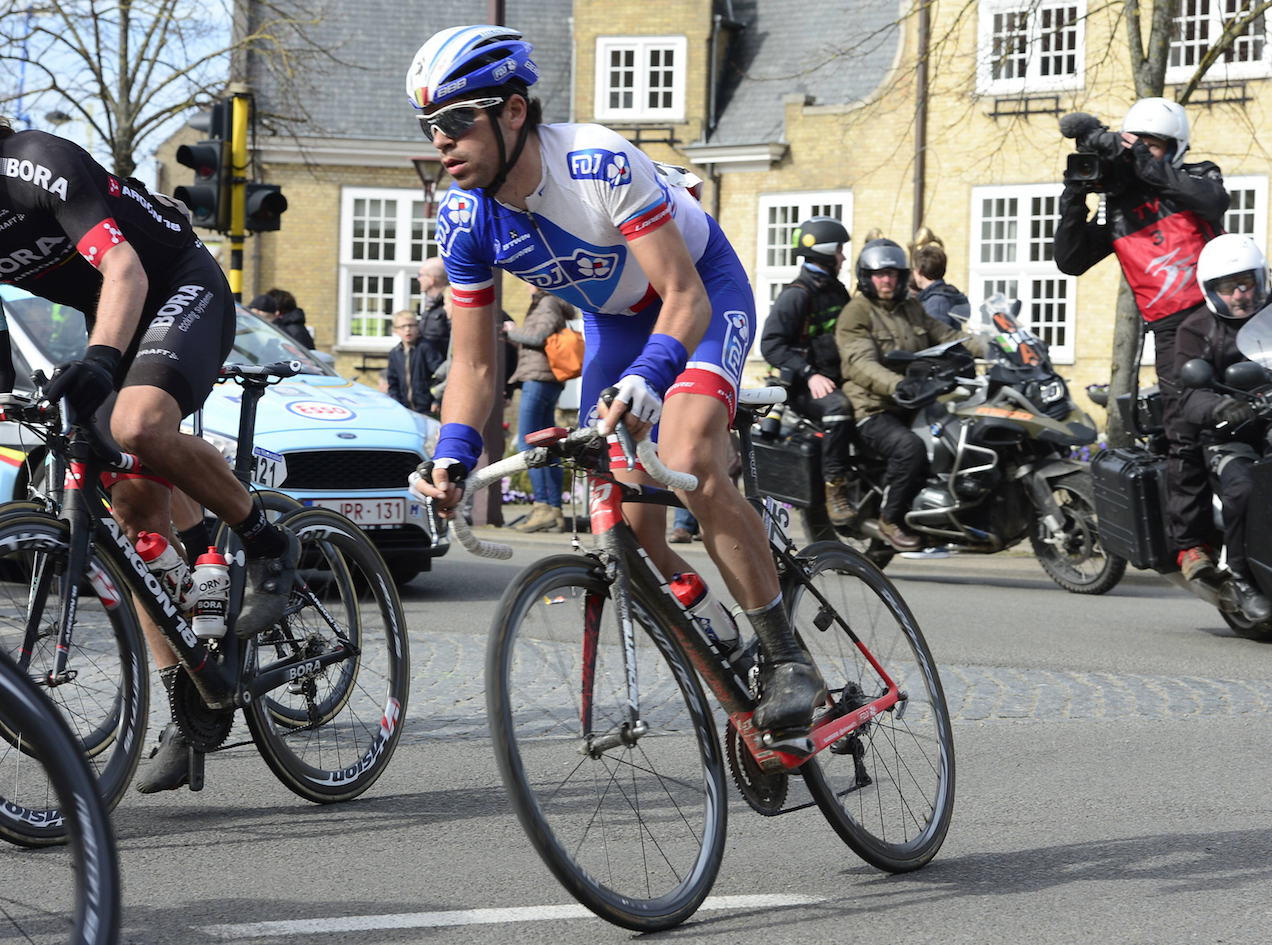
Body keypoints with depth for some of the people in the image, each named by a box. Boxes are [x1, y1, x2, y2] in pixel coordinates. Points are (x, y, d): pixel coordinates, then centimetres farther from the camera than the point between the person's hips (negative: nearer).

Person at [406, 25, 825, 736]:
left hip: (704, 292, -6)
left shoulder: (601, 163, -34)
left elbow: (685, 298, -34)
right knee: (631, 529, -5)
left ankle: (789, 659, -23)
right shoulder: (465, 218, -18)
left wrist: (648, 376, -53)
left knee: (688, 464, -31)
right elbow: (474, 362, -10)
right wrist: (453, 455, -26)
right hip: (613, 320, 6)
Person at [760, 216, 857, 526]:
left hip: (839, 380, 8)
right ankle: (834, 489, -34)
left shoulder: (838, 291, 20)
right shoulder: (796, 295, -7)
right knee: (837, 406, -37)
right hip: (804, 388, -8)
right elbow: (771, 344, -15)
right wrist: (809, 375, -23)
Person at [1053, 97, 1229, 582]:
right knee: (1185, 435, -6)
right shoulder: (1116, 211, 15)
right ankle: (1189, 542, -3)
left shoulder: (1195, 179, 7)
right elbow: (1071, 261, 10)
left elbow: (1214, 199, -17)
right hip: (1172, 328, 1)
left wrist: (1149, 168, -19)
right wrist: (1073, 202, -1)